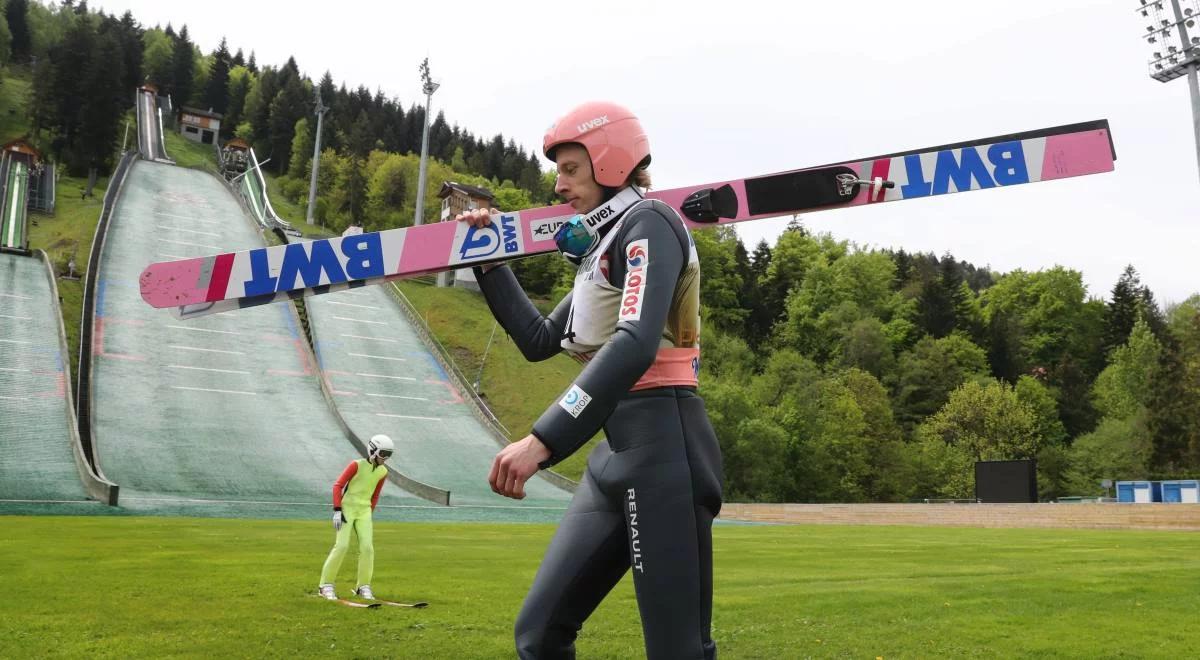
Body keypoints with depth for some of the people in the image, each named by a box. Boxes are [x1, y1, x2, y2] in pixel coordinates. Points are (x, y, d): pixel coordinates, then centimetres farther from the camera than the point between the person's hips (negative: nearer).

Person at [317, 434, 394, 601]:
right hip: (347, 507, -5)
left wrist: (369, 513, 14)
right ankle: (326, 585, 0)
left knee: (367, 547, -6)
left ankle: (363, 587, 6)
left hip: (364, 511, 5)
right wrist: (337, 511, -16)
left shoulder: (383, 472, 6)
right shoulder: (357, 465, -11)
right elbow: (338, 486, -11)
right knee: (342, 546, -12)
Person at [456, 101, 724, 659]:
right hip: (615, 451, 9)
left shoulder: (647, 223, -7)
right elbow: (538, 341, 27)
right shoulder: (603, 246, 22)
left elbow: (636, 345, -24)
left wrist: (543, 440, -31)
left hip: (661, 444, -9)